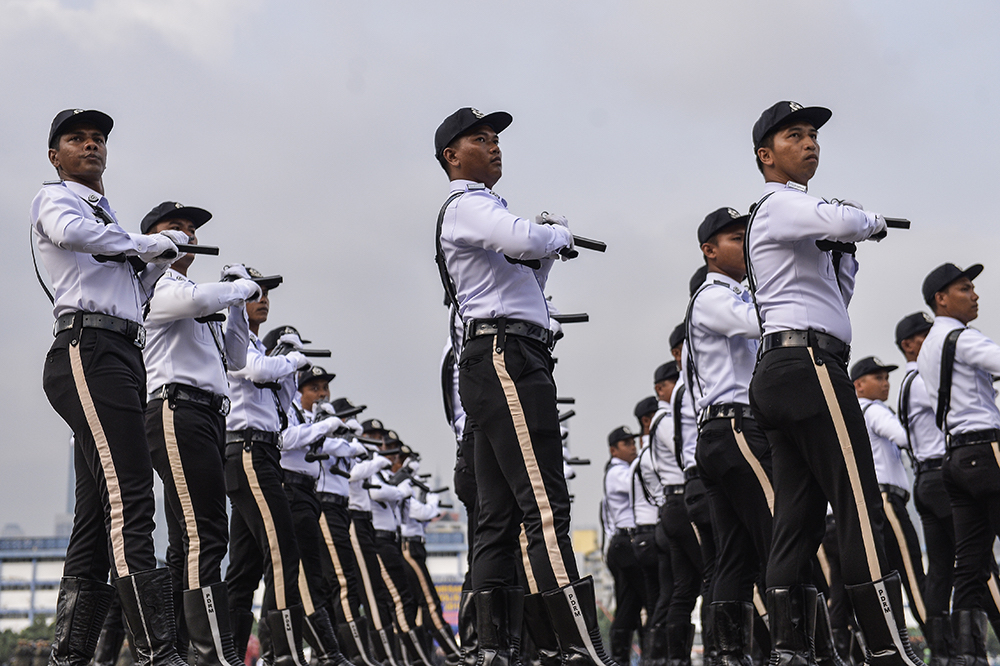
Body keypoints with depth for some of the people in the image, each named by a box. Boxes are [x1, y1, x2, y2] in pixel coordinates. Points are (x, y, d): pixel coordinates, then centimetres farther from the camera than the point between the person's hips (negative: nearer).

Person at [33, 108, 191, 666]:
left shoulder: (109, 219, 33)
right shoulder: (56, 199, 6)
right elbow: (71, 232, -19)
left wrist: (158, 258, 15)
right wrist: (152, 243, -9)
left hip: (124, 357, 10)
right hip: (88, 349, -10)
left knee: (99, 513, 5)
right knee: (129, 501, -20)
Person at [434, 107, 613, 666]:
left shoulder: (482, 209, 29)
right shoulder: (466, 206, -3)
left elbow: (522, 283, 32)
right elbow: (522, 239, -24)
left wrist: (546, 251, 16)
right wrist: (561, 234, -3)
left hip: (499, 364, 11)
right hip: (505, 355, -11)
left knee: (500, 515, 5)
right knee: (546, 506, -18)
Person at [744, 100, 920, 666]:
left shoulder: (795, 218, 28)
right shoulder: (781, 203, -2)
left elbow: (837, 300, 31)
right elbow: (841, 221, -23)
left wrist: (846, 252, 15)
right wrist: (873, 222, -1)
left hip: (780, 375, 10)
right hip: (810, 362, -10)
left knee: (799, 518, 4)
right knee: (861, 511, -15)